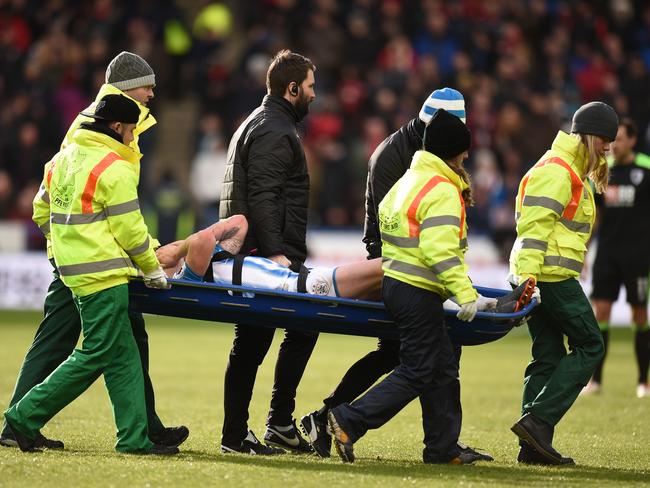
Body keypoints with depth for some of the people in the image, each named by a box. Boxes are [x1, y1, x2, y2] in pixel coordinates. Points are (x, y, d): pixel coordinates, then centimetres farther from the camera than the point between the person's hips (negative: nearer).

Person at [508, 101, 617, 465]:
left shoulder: (574, 172, 22)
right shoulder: (556, 170, -11)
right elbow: (534, 225, -20)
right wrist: (527, 274, -28)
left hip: (540, 277, 10)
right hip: (551, 276, -10)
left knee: (548, 357, 8)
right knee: (589, 346, -5)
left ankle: (534, 445, 6)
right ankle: (537, 420, -12)